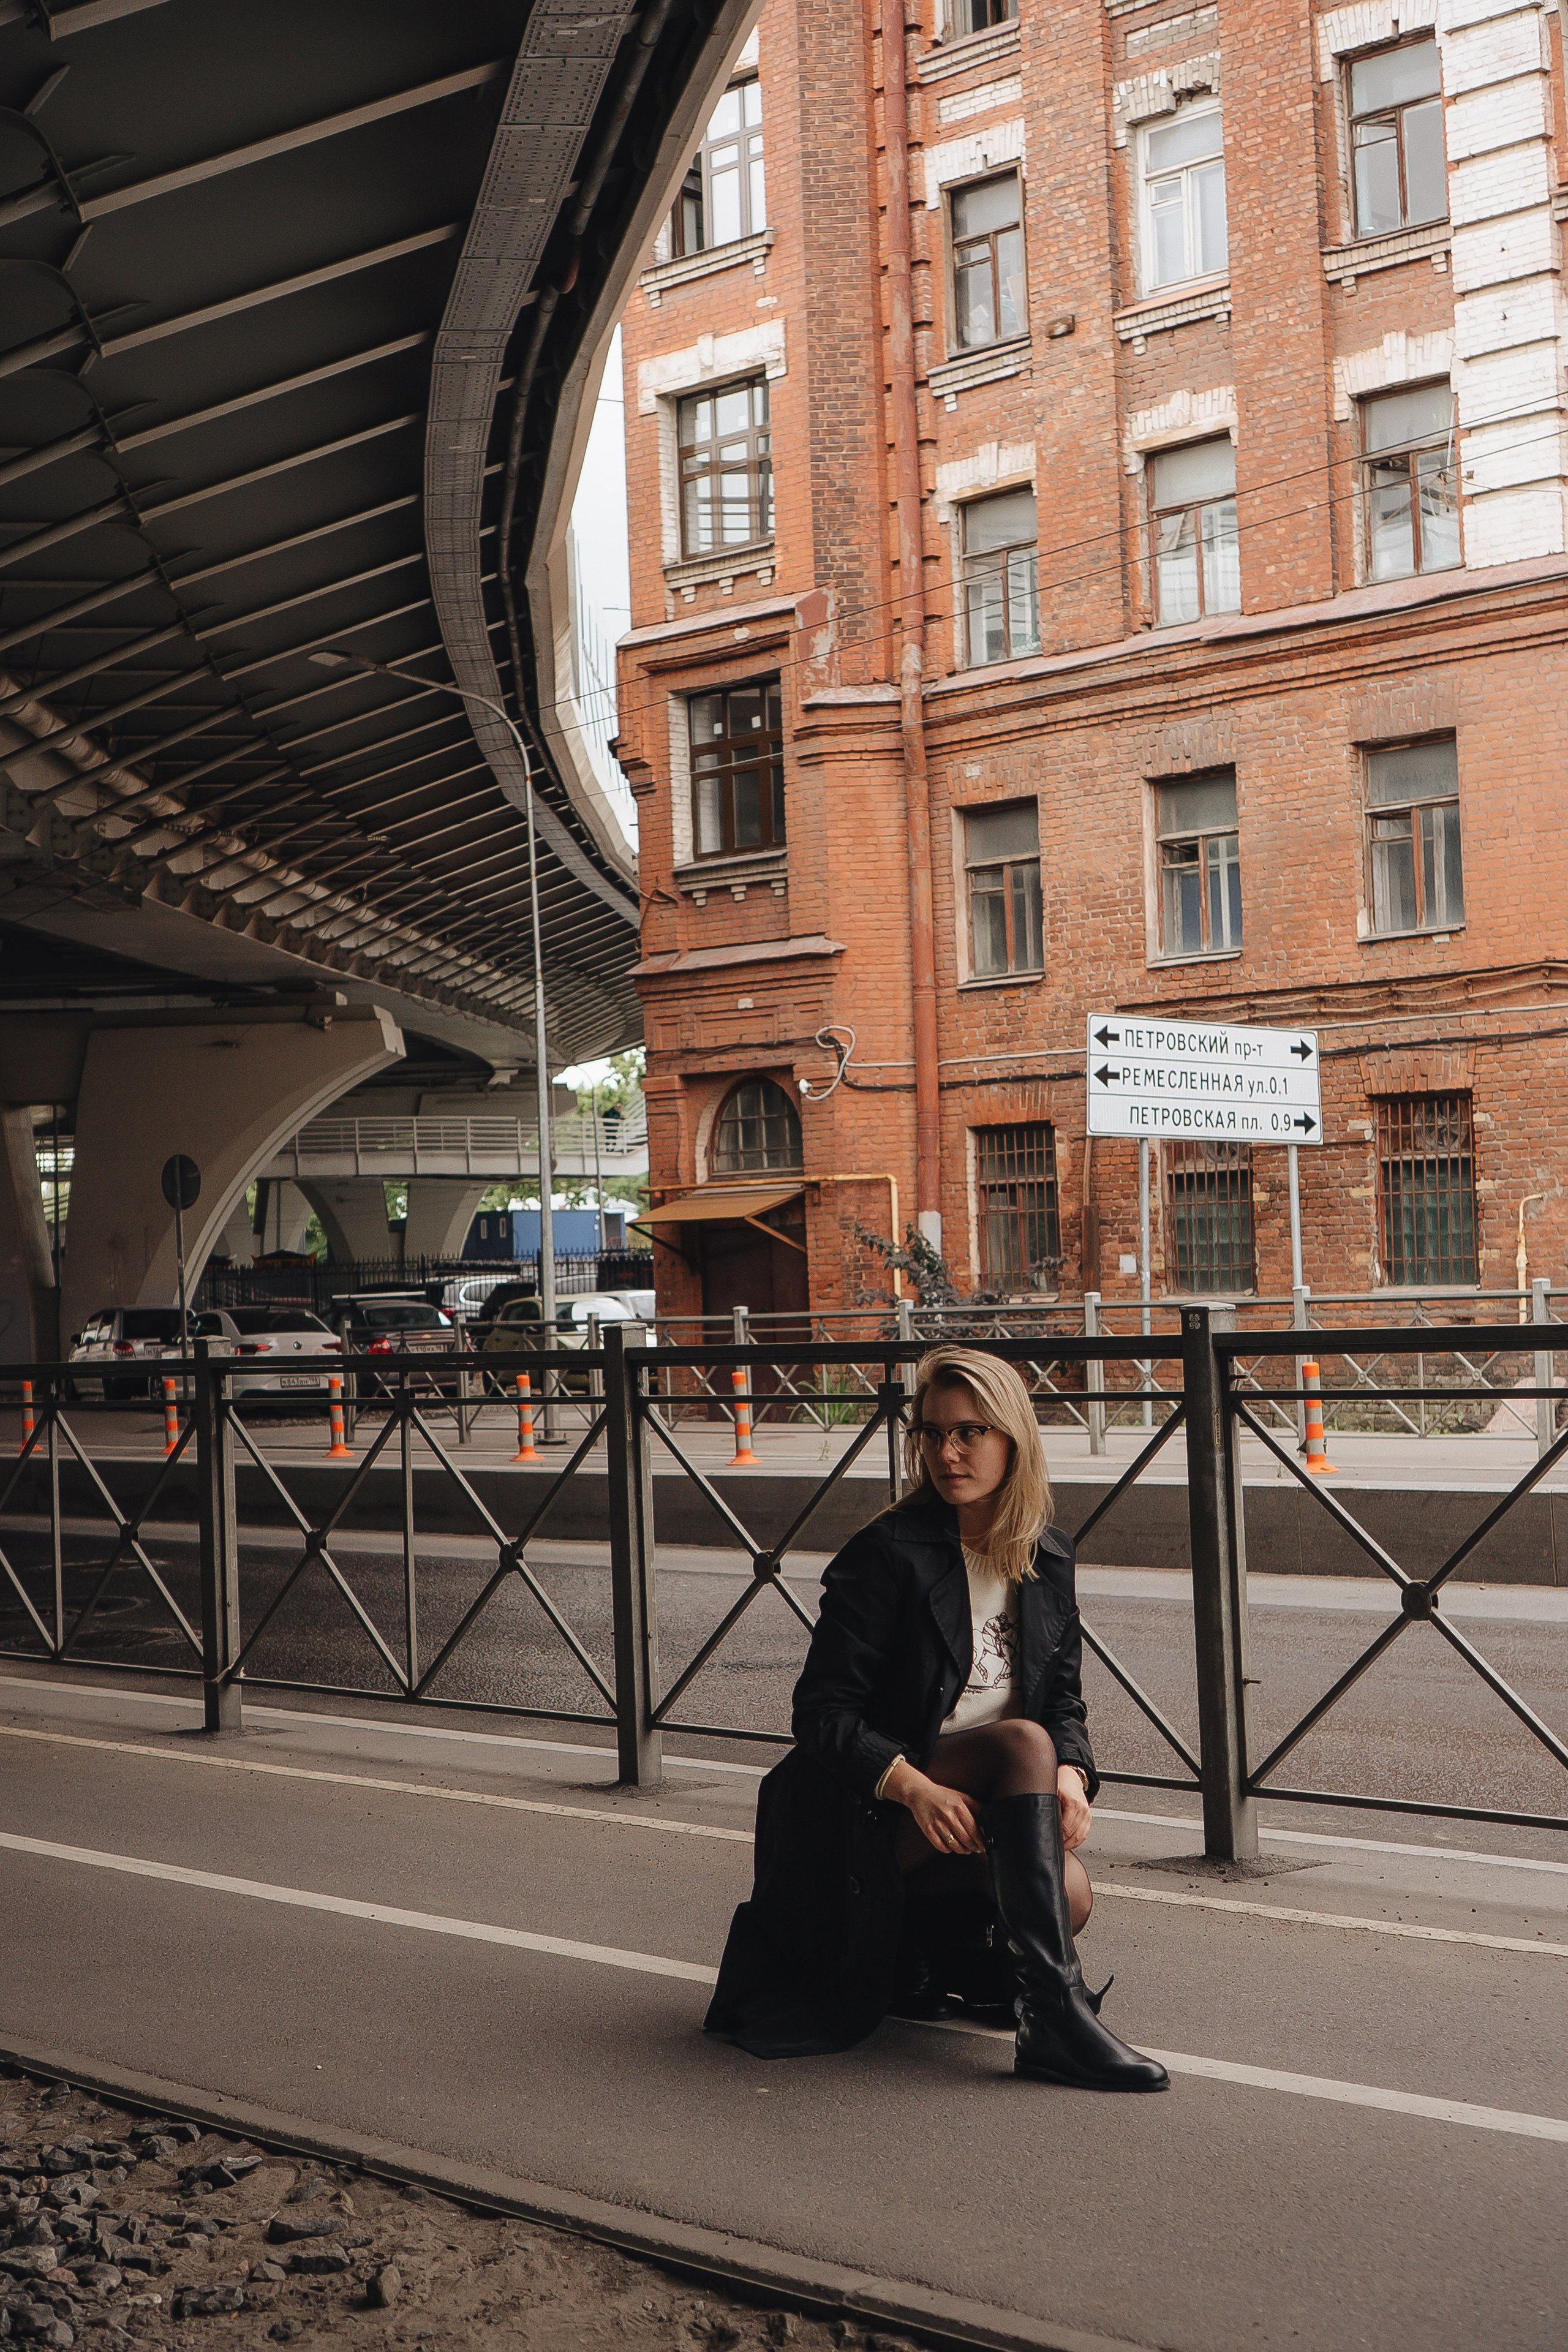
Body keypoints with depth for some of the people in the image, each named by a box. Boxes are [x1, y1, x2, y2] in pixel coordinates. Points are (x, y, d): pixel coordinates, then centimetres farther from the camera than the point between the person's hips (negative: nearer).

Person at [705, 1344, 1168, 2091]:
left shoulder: (1049, 1558, 7)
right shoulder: (886, 1554, -10)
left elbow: (1063, 1698, 11)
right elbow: (822, 1711, -12)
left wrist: (1070, 1774, -12)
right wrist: (914, 1787, -28)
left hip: (985, 1806, 5)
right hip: (871, 1814, -5)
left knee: (1068, 1893, -27)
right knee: (1022, 1742, -32)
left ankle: (933, 1949, 7)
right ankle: (1056, 2019, -38)